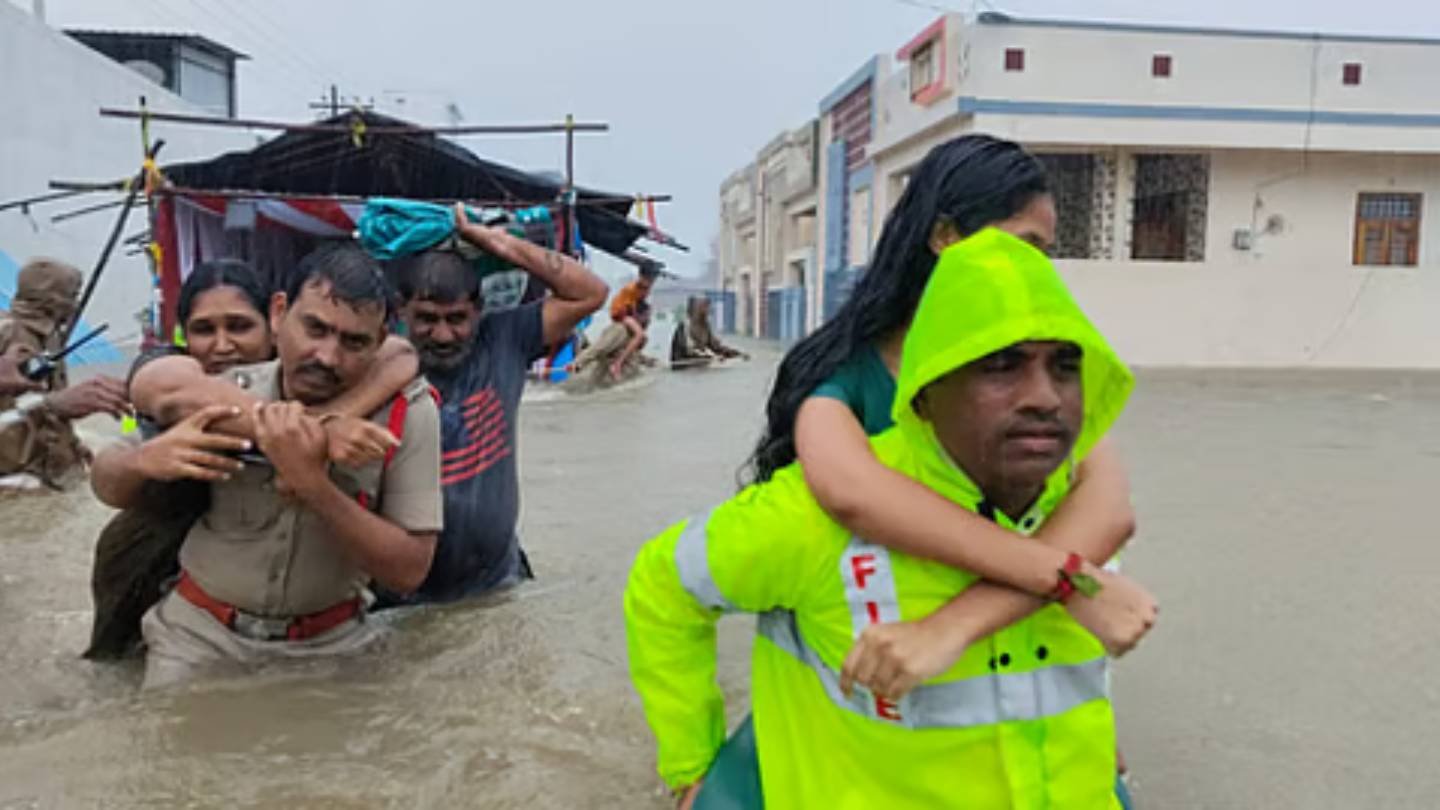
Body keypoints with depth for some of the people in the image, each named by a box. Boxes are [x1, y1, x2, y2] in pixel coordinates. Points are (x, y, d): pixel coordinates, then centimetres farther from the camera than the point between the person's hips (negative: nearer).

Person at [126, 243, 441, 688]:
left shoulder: (407, 413, -14)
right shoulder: (224, 391, -12)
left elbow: (410, 571, -16)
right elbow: (158, 384, -36)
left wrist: (313, 484, -28)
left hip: (330, 644, 0)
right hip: (200, 637, 0)